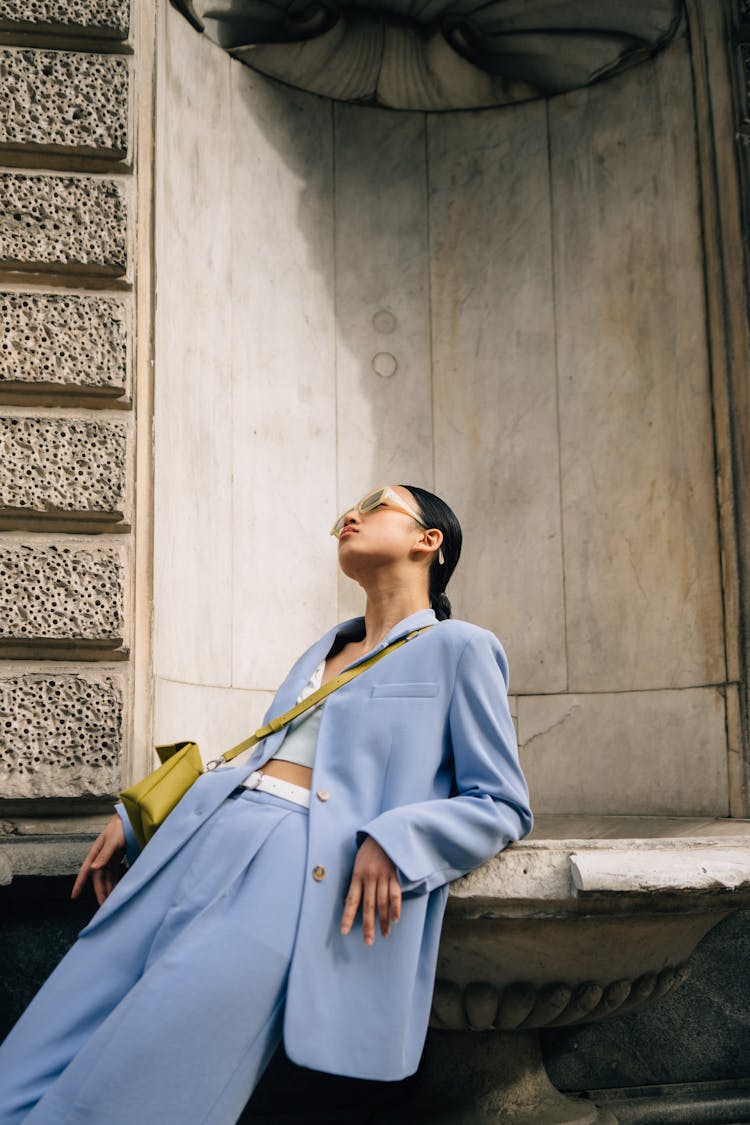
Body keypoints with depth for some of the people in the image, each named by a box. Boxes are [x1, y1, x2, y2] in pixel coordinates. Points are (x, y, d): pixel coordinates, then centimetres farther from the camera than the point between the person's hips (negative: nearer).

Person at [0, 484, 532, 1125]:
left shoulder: (459, 648, 9)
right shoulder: (325, 650, 30)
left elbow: (502, 805, 5)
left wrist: (395, 841, -14)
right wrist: (135, 818, 19)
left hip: (300, 865, -7)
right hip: (206, 834, 7)